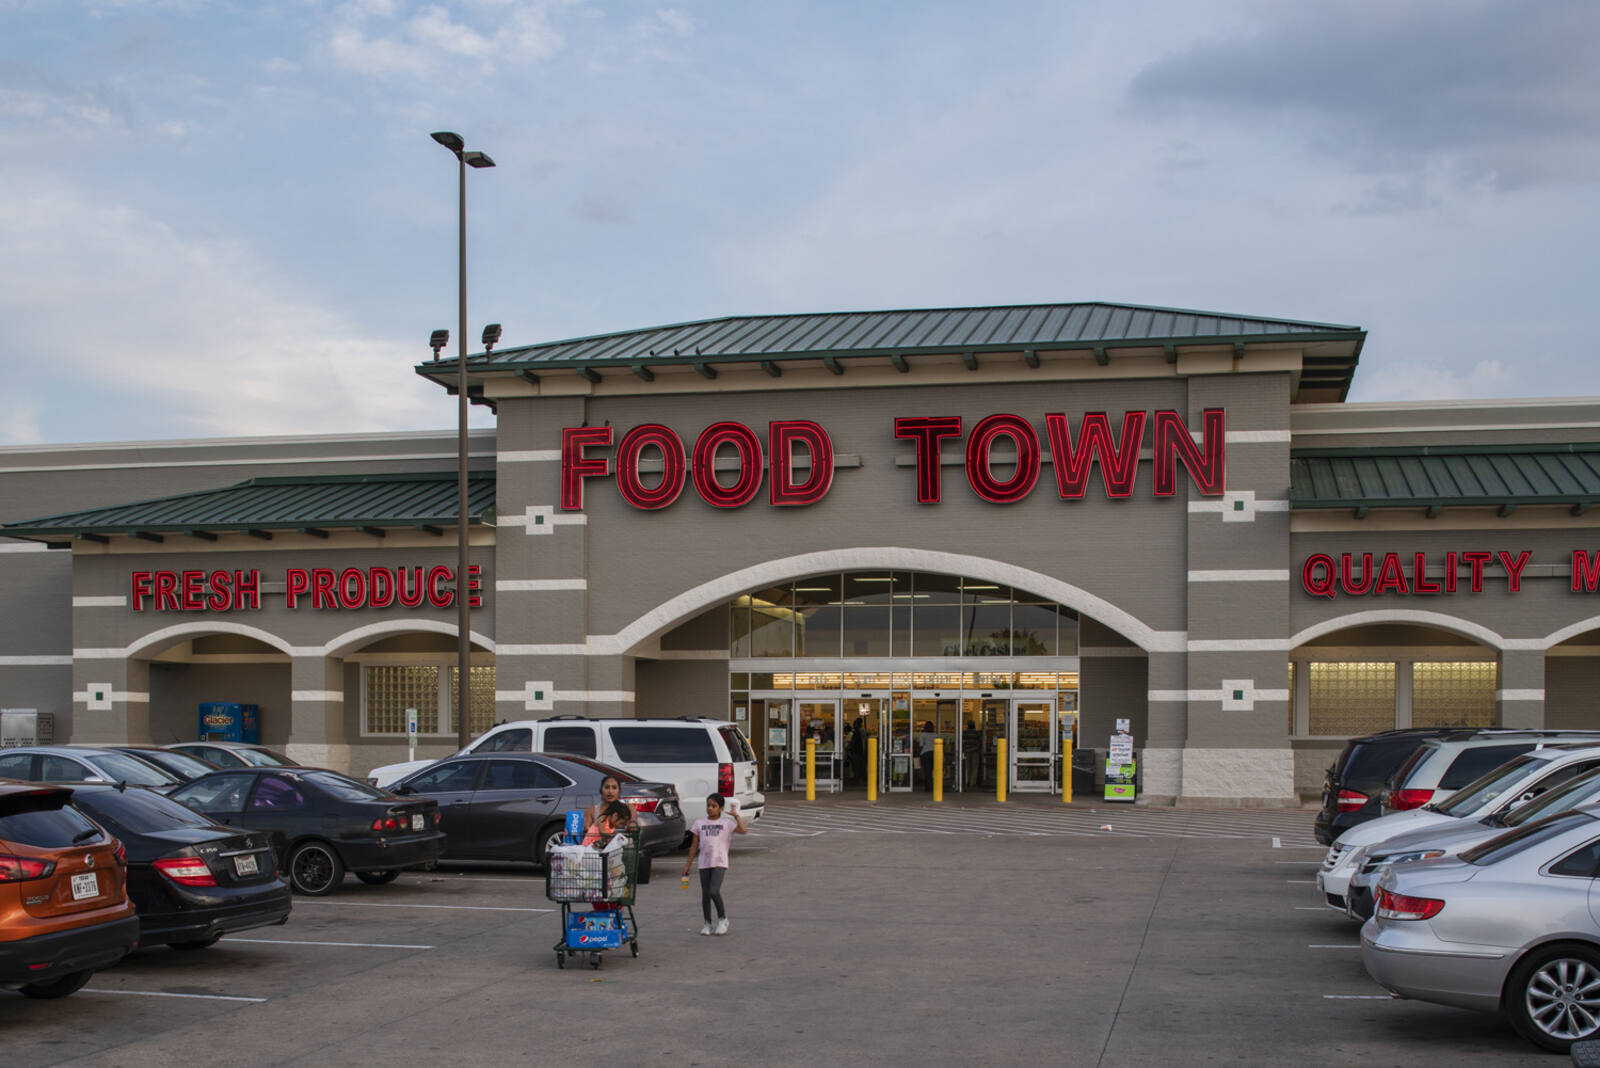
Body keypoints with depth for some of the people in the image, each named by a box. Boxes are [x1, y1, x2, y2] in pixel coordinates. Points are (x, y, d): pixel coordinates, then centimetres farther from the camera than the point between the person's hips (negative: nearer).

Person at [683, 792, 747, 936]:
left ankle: (723, 919, 4)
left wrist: (736, 814, -6)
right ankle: (707, 924, 17)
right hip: (704, 863, 3)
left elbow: (743, 830, -13)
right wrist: (688, 865, 12)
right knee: (705, 894, 5)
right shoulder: (699, 823, 10)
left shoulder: (727, 823, 3)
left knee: (714, 891, -16)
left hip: (720, 863, -3)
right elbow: (694, 846, 14)